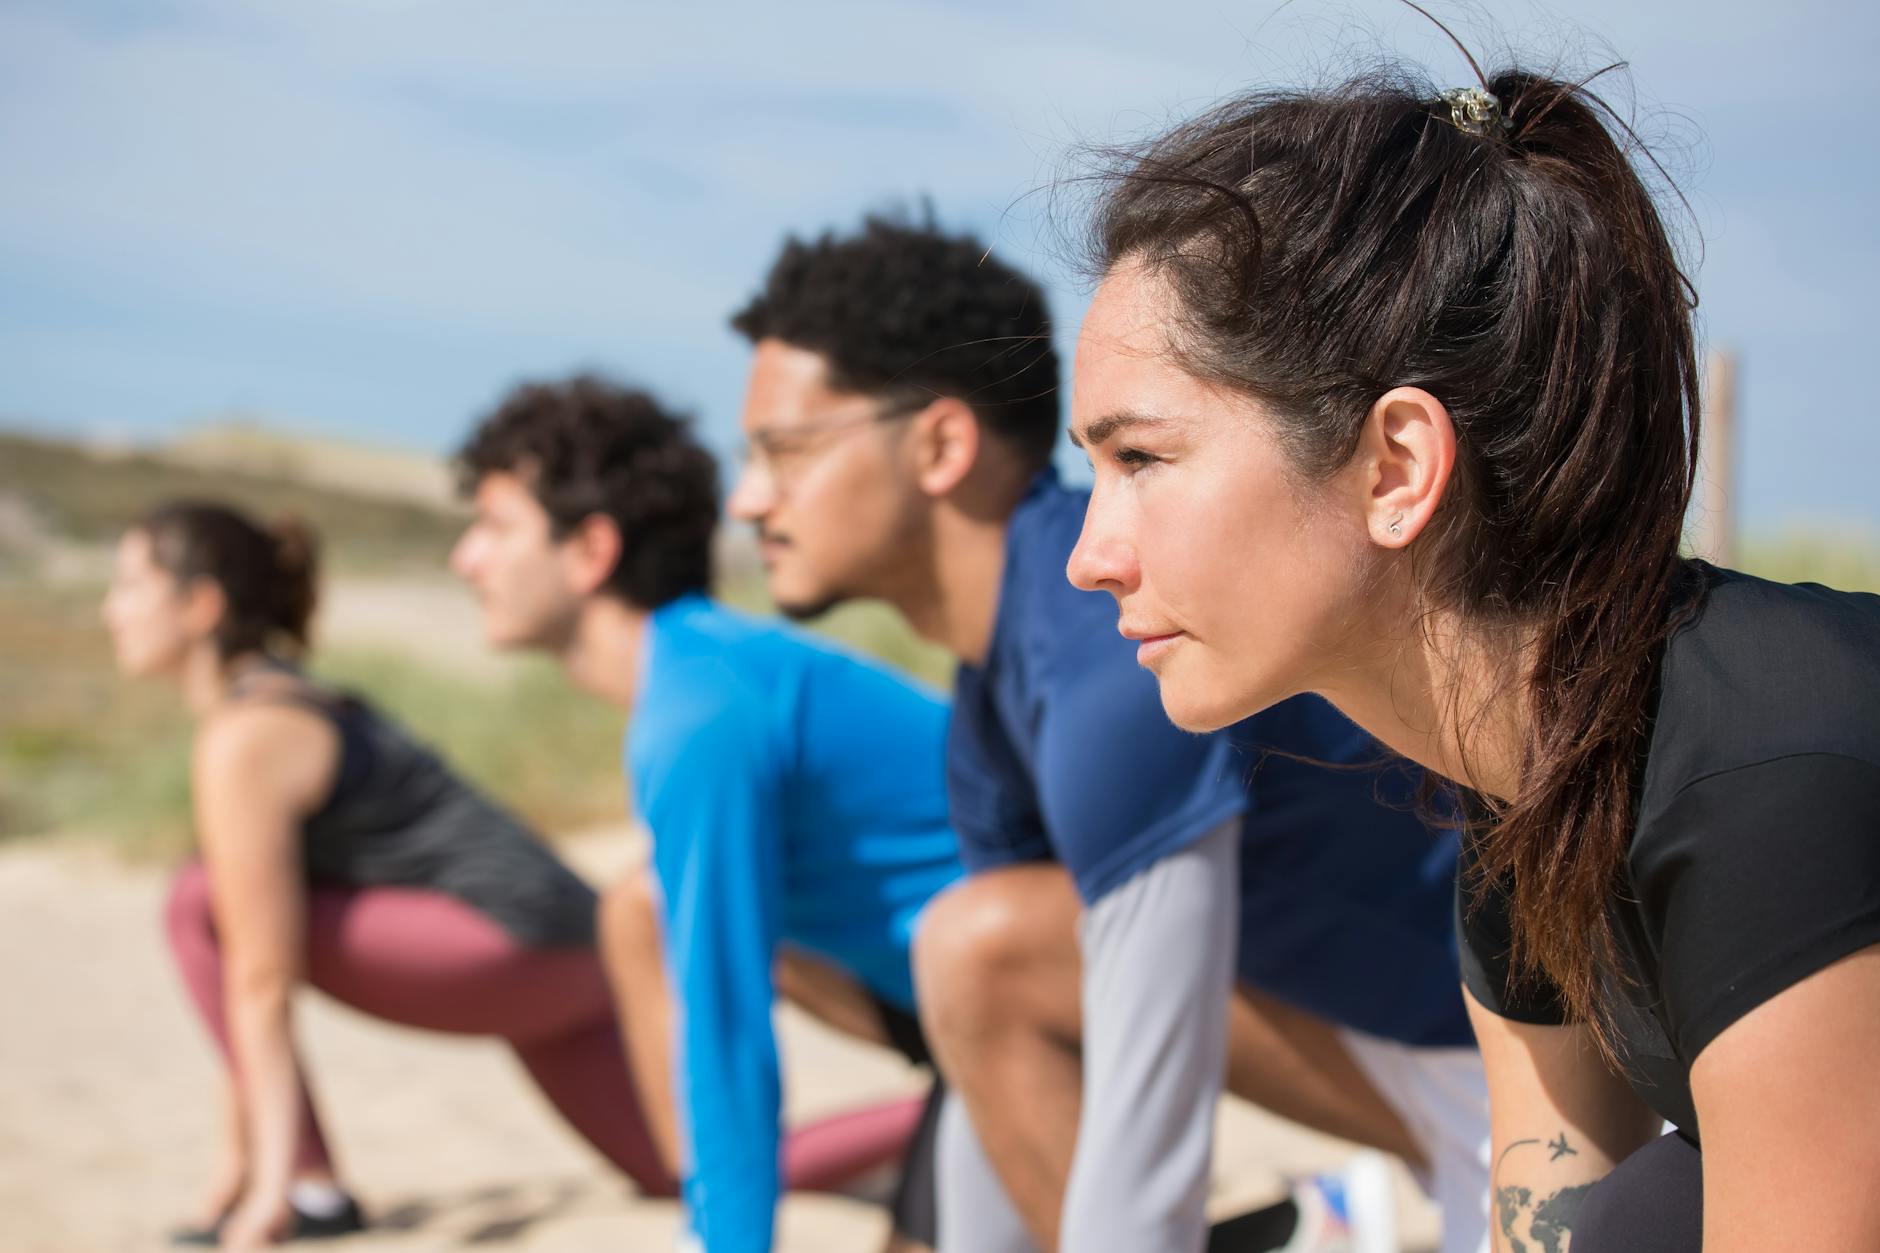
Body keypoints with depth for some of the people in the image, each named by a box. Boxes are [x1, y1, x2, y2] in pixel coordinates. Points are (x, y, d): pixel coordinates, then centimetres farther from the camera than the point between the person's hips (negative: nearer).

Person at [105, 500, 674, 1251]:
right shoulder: (287, 705, 15)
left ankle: (311, 1189, -7)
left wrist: (275, 1183, -16)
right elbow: (251, 976, 18)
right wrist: (238, 1152, 20)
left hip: (515, 945, -11)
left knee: (200, 905, -11)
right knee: (689, 1174, 14)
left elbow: (264, 983, -18)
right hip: (562, 957, 11)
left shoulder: (244, 743, -14)